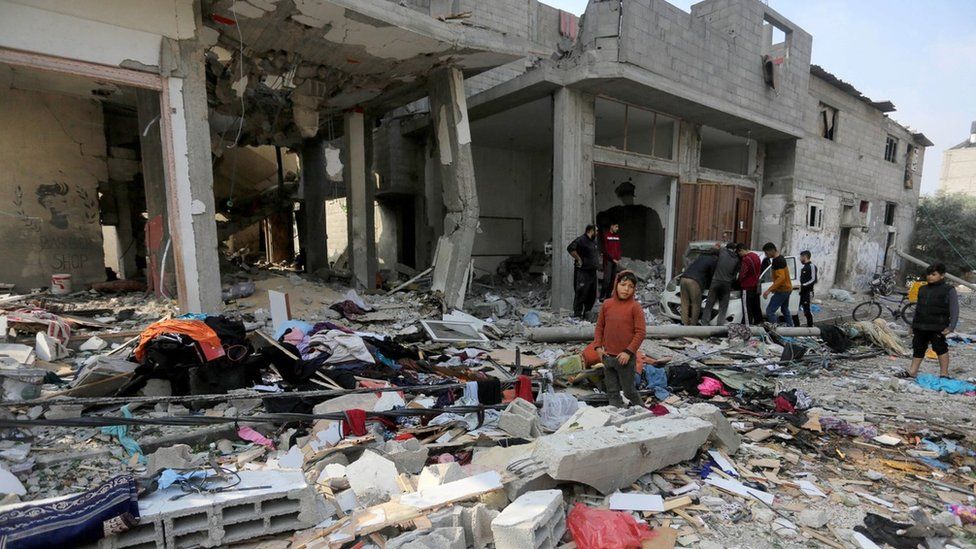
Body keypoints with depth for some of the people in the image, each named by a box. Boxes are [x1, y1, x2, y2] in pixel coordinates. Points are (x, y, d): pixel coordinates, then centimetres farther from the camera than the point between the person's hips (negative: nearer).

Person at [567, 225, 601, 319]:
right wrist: (579, 259, -20)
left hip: (592, 271, 9)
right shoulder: (581, 239, -14)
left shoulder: (594, 241, 16)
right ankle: (577, 314, 1)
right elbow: (570, 248, -26)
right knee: (581, 293, -6)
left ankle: (586, 311, 25)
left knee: (592, 293, 13)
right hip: (582, 271, -9)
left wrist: (596, 262, 18)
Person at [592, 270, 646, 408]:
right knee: (612, 391, 14)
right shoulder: (607, 304, 3)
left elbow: (641, 332, -11)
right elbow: (599, 326, 10)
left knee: (629, 390, 10)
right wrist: (598, 346, 3)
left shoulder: (635, 307, -9)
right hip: (608, 356, 4)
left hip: (626, 357, -4)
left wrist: (628, 352, -15)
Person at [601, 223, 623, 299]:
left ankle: (608, 295, 13)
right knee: (607, 279, -11)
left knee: (613, 279, 6)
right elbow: (605, 250, -9)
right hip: (608, 260, -6)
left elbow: (619, 248, 17)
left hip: (616, 261, 6)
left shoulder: (617, 236, 13)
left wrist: (619, 258, 3)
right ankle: (602, 296, -5)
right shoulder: (606, 235, -5)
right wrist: (613, 259, -11)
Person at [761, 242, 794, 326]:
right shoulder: (781, 258, 10)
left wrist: (769, 290, -34)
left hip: (782, 290, -11)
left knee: (770, 311, -12)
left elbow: (781, 277, -30)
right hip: (787, 289, 11)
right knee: (785, 310, 24)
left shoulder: (777, 261, -22)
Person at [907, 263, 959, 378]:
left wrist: (951, 327, -18)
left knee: (940, 348, 2)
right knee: (918, 348, 9)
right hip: (920, 327, 5)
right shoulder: (922, 290, 14)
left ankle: (944, 373, 13)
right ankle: (912, 372, 15)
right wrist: (913, 325, 18)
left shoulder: (949, 290, -2)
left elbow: (954, 311, -7)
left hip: (937, 327, -5)